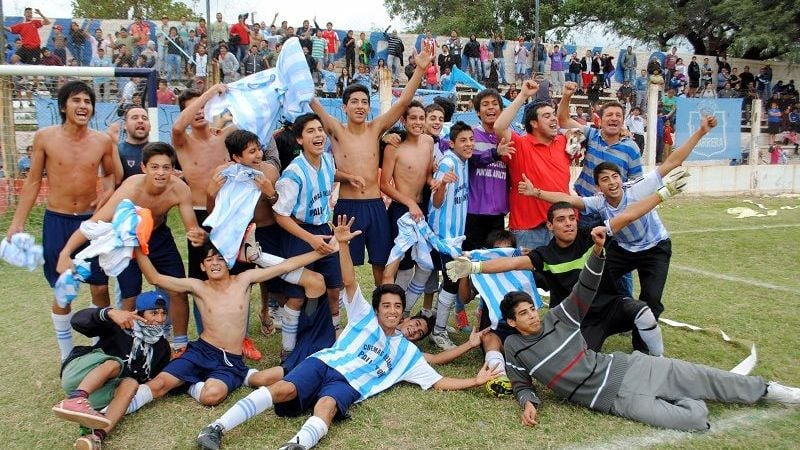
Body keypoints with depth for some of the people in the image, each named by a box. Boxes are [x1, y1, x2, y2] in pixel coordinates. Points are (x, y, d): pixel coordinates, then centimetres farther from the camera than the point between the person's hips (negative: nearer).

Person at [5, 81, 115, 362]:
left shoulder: (102, 141, -3)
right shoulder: (45, 137, -7)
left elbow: (110, 174, 14)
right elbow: (33, 182, 0)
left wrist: (108, 192, -9)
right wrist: (17, 223, -1)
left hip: (91, 221, 1)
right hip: (57, 221, -1)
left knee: (100, 288, 5)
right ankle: (67, 356, 23)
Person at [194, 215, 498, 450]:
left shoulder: (407, 351, 26)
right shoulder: (364, 317, 24)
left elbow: (438, 382, 23)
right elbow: (349, 282, 11)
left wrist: (476, 381, 10)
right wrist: (342, 244, -4)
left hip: (349, 385, 0)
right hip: (324, 362, 0)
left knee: (326, 407, -36)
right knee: (284, 389, -30)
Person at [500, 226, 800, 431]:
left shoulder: (557, 318, 3)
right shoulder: (514, 348, -3)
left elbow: (584, 291, 3)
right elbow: (522, 384, 8)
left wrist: (598, 250, -11)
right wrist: (528, 402, -16)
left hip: (623, 367, 4)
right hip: (614, 397, -4)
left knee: (699, 376, 7)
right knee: (695, 418, -18)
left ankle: (766, 391, 28)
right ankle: (688, 402, 17)